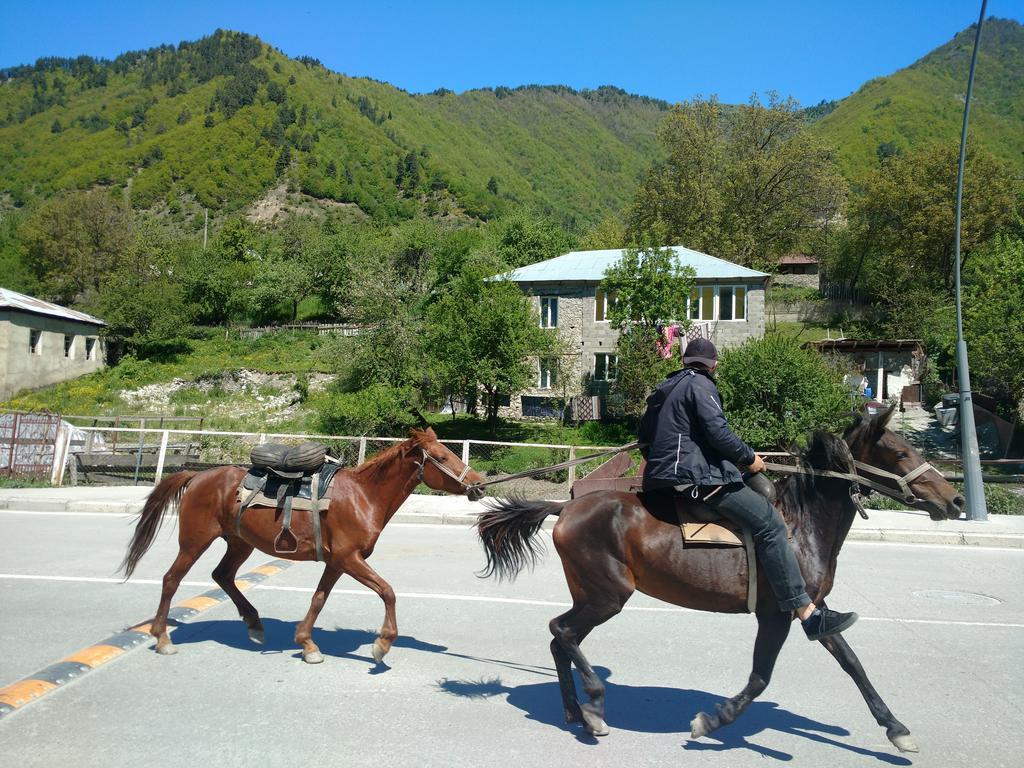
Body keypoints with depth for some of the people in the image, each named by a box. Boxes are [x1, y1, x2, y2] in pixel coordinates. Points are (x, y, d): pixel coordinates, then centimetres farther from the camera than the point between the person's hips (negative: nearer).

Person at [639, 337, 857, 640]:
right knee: (769, 522, -14)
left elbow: (644, 435, 24)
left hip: (661, 478, 10)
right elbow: (718, 432, -17)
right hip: (696, 476, -10)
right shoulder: (700, 385, -6)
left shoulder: (666, 388, 20)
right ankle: (808, 614, -19)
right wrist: (749, 458, -4)